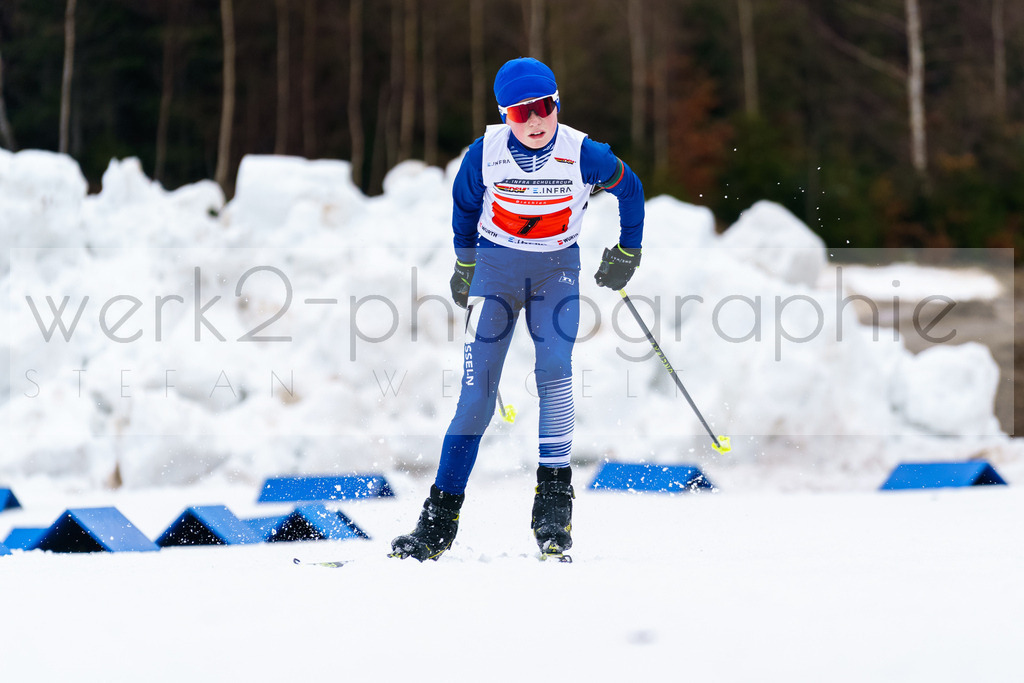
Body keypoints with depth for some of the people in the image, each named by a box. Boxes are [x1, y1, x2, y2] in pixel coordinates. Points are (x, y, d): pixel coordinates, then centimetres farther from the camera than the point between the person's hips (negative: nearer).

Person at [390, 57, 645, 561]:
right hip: (497, 265, 0)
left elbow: (629, 190, 5)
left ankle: (554, 503, -17)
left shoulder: (585, 155, -16)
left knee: (555, 370, -22)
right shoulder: (486, 154, -13)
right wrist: (465, 264, 19)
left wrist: (627, 254, 14)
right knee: (478, 387, -7)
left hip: (557, 268, 0)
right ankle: (440, 518, -4)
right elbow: (465, 204, 9)